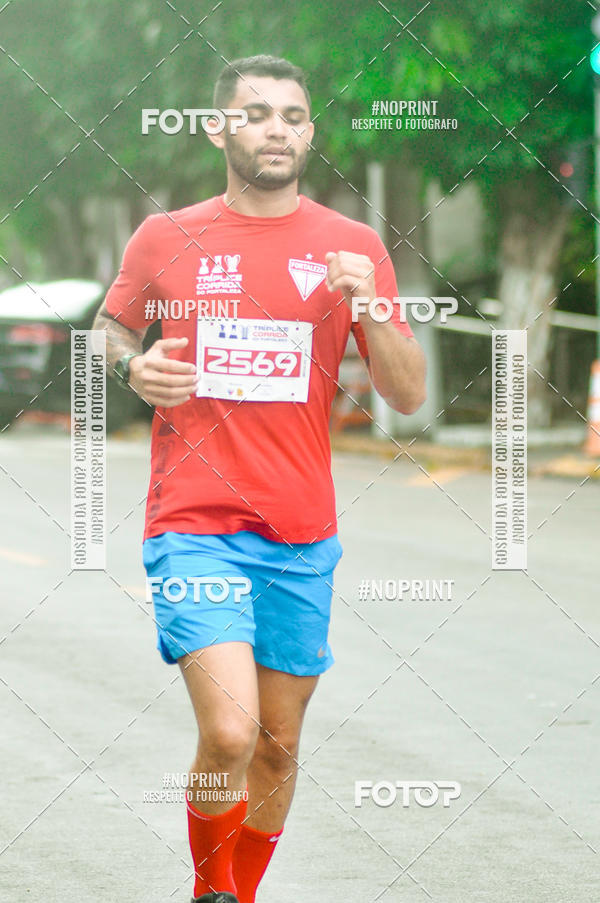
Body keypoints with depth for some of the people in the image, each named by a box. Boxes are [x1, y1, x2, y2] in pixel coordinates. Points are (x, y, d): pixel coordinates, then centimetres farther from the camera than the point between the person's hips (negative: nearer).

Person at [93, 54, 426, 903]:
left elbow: (408, 395, 3)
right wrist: (132, 369, -4)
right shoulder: (165, 238, 3)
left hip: (302, 536, 2)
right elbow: (109, 329, 19)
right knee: (229, 733, -18)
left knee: (278, 743, 9)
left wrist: (368, 305, -15)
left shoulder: (354, 246, 4)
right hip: (193, 524, -2)